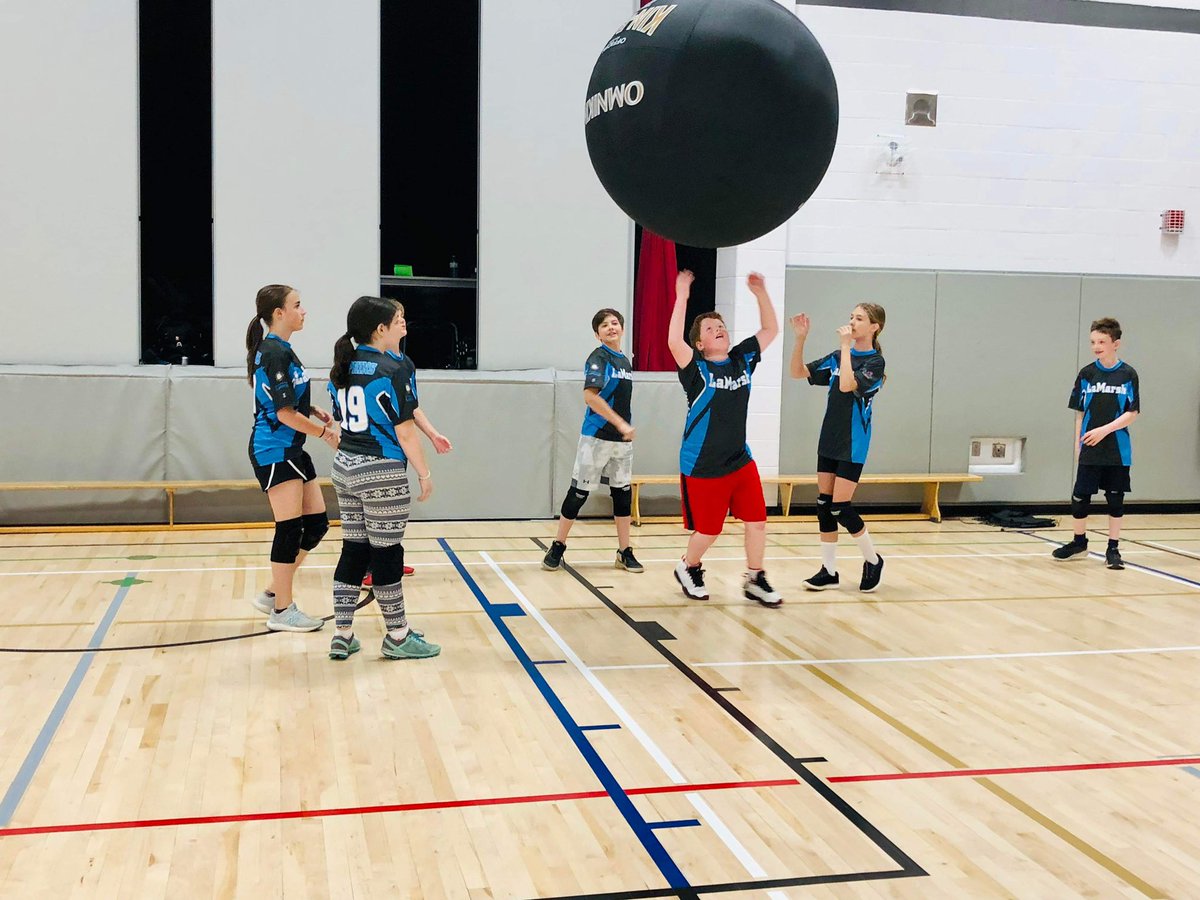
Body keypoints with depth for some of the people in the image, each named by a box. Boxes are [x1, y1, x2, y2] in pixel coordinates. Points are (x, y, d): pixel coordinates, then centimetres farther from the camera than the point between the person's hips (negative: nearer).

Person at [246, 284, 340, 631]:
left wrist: (317, 414, 9)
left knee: (317, 523, 10)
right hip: (275, 451, -10)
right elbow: (285, 413, -20)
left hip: (291, 450, 10)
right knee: (290, 528, -4)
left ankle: (272, 594, 20)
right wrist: (326, 432, -10)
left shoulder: (280, 350, 14)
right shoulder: (274, 353, -16)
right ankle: (282, 611, 7)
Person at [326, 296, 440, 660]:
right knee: (387, 553, 1)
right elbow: (404, 429, -14)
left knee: (353, 550, 11)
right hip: (382, 471, -7)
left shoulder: (341, 369, 9)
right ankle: (397, 637, 11)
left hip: (346, 468, 7)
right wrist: (424, 473, -6)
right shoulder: (394, 368, -13)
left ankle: (342, 635, 13)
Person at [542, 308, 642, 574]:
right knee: (579, 491, -1)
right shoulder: (598, 358, -10)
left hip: (622, 439, 7)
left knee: (623, 492, 8)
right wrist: (620, 423, -22)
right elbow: (590, 396, -21)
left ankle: (625, 553, 16)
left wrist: (626, 428, 15)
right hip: (596, 437, -7)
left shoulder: (625, 361, 13)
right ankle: (557, 548, 11)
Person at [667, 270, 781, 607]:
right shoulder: (697, 368, -12)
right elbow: (674, 342, -31)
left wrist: (760, 293, -2)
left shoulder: (742, 359, 4)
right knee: (709, 530, 4)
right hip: (702, 466, -5)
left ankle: (755, 580, 19)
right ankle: (688, 569, 33)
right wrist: (682, 297, -33)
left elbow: (770, 330, 10)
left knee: (757, 521, 2)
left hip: (740, 461, 5)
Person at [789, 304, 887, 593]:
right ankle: (829, 571, 15)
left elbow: (847, 385, -27)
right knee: (824, 505, 6)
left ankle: (873, 560, 14)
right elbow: (797, 372, 7)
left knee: (840, 508, -7)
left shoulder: (875, 362, -11)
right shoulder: (838, 357, 8)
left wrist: (846, 345, -22)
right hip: (829, 441, 7)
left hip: (853, 446, -6)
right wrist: (800, 338, -6)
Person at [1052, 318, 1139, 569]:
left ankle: (1113, 549, 15)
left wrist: (1105, 430, -18)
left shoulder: (1128, 375, -3)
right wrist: (1078, 444, 3)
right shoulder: (1086, 374, 2)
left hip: (1118, 451, -1)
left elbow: (1132, 414, -5)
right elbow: (1080, 412, 7)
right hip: (1090, 450, 1)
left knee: (1115, 499, 5)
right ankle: (1079, 543, 21)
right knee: (1080, 497, 3)